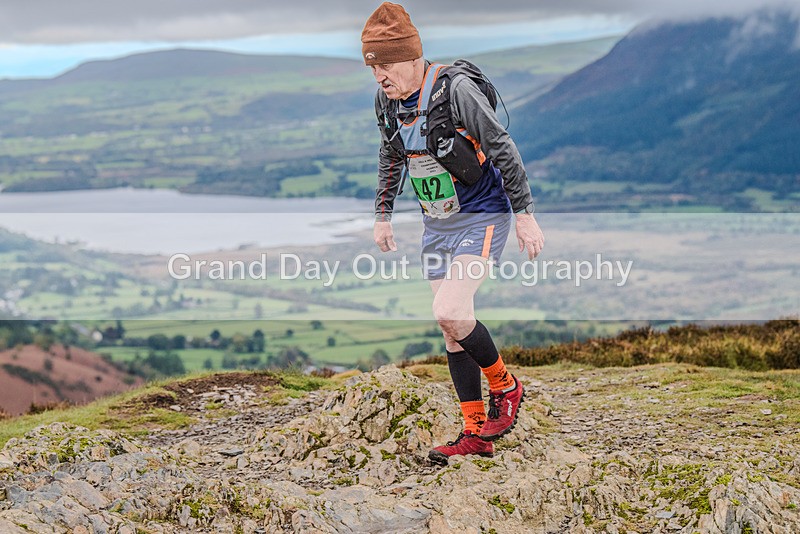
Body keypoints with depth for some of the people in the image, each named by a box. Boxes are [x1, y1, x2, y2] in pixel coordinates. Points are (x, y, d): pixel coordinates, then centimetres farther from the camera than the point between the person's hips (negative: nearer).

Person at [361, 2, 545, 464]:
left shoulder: (457, 90, -22)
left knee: (450, 313, -22)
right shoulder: (387, 102, 0)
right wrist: (383, 214, 19)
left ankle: (505, 388, 3)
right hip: (438, 223, 7)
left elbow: (503, 149, -17)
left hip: (483, 218, -7)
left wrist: (524, 214, -15)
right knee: (453, 331, 5)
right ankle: (477, 435, 13)